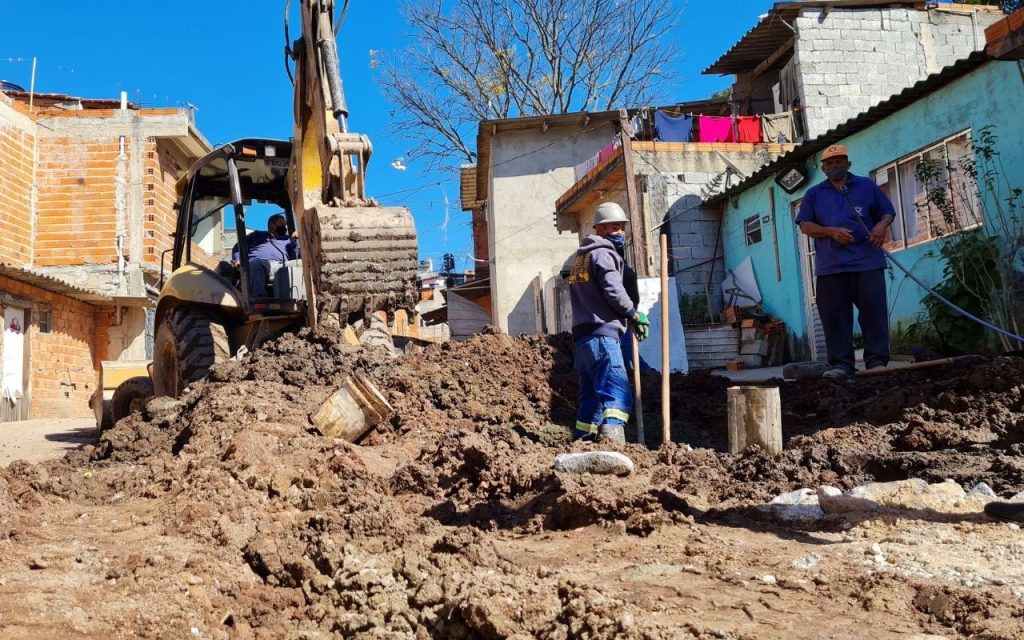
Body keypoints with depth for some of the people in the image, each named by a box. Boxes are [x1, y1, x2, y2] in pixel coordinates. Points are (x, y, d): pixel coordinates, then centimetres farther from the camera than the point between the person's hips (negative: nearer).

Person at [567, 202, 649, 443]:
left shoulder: (581, 256, 25)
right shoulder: (603, 254, -4)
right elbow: (613, 292, -15)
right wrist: (635, 315, -2)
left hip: (582, 336, 10)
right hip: (602, 334, -10)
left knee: (591, 396, 13)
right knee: (618, 395, -18)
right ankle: (611, 443, -33)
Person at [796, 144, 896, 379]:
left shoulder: (867, 186, 15)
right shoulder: (814, 194, 16)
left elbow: (887, 212, 17)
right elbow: (805, 225, 7)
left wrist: (882, 225, -7)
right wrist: (832, 231, -9)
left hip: (867, 262, -1)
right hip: (830, 265, 1)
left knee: (873, 310, -5)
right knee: (834, 315, -2)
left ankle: (877, 361, 0)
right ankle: (841, 364, 1)